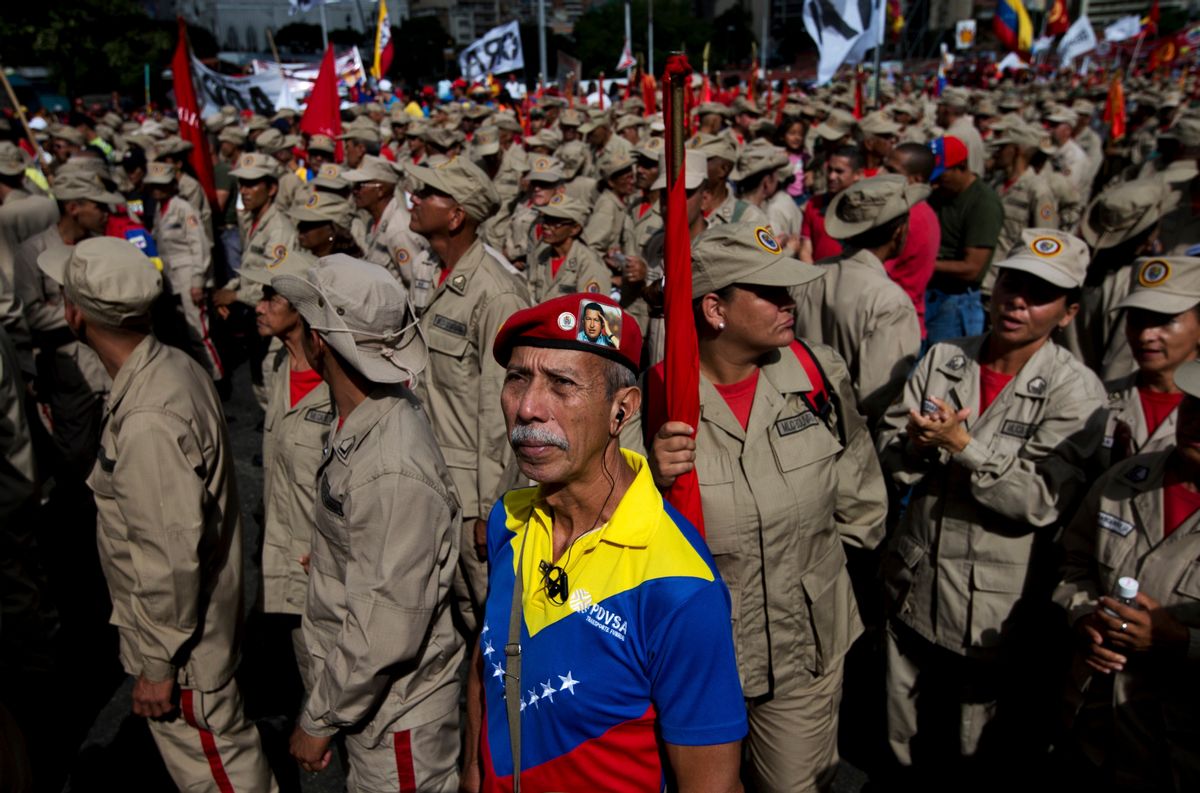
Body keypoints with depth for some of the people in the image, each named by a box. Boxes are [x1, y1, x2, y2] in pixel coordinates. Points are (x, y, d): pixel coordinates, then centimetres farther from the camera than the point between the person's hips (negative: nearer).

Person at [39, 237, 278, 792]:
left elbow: (172, 555, -29)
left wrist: (158, 663, -17)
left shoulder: (147, 421, -32)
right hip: (199, 616, 9)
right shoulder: (171, 365, -3)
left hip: (179, 640, -9)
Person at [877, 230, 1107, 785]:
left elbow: (1042, 502, -19)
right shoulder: (943, 359, 1)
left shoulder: (1075, 392, -11)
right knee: (911, 752, 23)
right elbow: (889, 452, -1)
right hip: (913, 592, 4)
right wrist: (918, 447, -22)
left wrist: (962, 446, -24)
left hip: (1000, 616, -4)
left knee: (991, 765, 17)